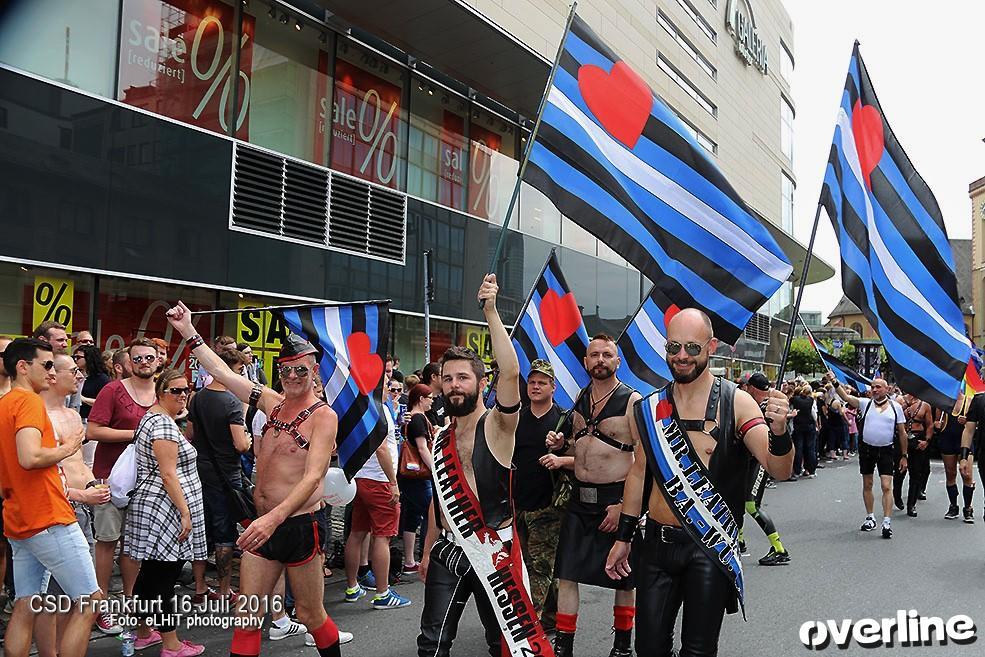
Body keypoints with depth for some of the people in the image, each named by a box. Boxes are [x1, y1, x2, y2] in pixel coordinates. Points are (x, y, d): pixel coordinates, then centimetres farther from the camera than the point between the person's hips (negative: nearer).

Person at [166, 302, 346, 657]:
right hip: (263, 523, 6)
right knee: (247, 615, 7)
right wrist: (189, 332, 14)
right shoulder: (273, 403, 8)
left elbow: (313, 477, -23)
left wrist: (274, 518, -35)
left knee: (311, 616, 8)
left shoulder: (323, 416, -13)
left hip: (300, 525, -6)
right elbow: (221, 371, 14)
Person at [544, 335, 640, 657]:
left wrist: (624, 505, -20)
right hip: (579, 498, 5)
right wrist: (560, 446, -1)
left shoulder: (632, 401, -12)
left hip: (616, 498, -5)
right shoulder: (580, 399, 8)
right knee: (566, 573, 5)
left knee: (623, 577, 10)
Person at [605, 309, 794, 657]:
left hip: (709, 549, -3)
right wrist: (623, 538, 14)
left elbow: (779, 471, -13)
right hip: (656, 543, 3)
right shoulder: (651, 407, 3)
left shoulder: (736, 402, -8)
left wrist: (778, 430, -34)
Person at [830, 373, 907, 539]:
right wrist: (835, 382, -28)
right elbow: (846, 398, -13)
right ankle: (870, 517, 26)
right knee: (867, 485, 12)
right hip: (866, 449, 2)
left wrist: (904, 456, 4)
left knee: (886, 486, -8)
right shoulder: (865, 403, 2)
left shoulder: (895, 406, 1)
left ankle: (887, 522, -6)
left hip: (886, 451, -2)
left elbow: (902, 433, 5)